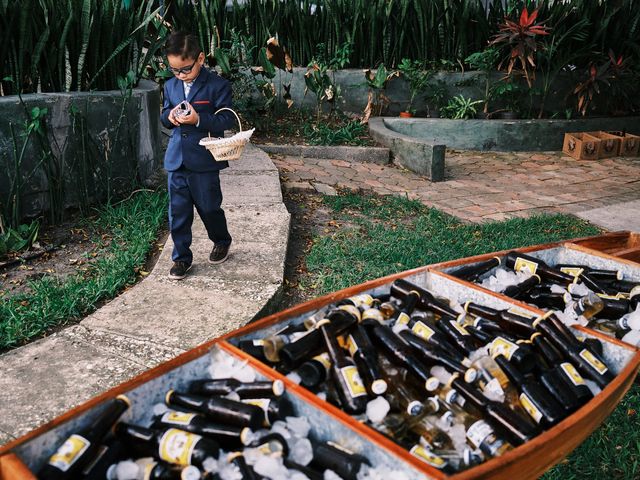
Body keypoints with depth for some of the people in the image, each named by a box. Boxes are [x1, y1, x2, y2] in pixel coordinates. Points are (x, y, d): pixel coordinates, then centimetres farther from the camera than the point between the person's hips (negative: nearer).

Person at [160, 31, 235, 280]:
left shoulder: (218, 85, -8)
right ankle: (181, 258, 20)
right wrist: (170, 116, -7)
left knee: (209, 207, 10)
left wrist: (198, 119, -25)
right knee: (178, 212, 7)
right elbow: (163, 117, 17)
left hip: (204, 161, -4)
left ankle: (222, 242, 38)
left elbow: (226, 120, -11)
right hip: (176, 159, 4)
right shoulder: (170, 86, 9)